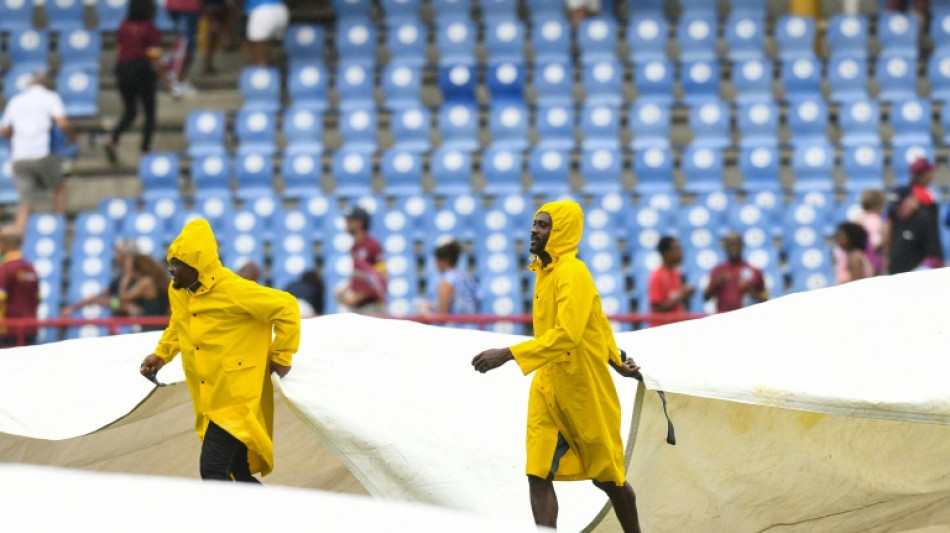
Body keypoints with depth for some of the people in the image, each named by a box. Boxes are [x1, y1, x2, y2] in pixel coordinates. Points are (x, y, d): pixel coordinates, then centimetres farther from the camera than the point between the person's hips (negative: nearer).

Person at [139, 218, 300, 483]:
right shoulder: (177, 292, 3)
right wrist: (161, 354, 14)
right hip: (209, 404, 8)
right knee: (237, 473, 13)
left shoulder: (232, 290, -20)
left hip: (236, 400, -8)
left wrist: (281, 356, -8)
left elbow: (286, 307, -14)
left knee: (213, 469, -18)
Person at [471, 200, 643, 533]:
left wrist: (509, 354, -37)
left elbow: (566, 334, -31)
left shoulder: (572, 273, -18)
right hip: (548, 387, 7)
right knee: (538, 475, -7)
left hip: (584, 391, -7)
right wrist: (616, 361, 33)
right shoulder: (545, 271, 8)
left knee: (607, 476, 11)